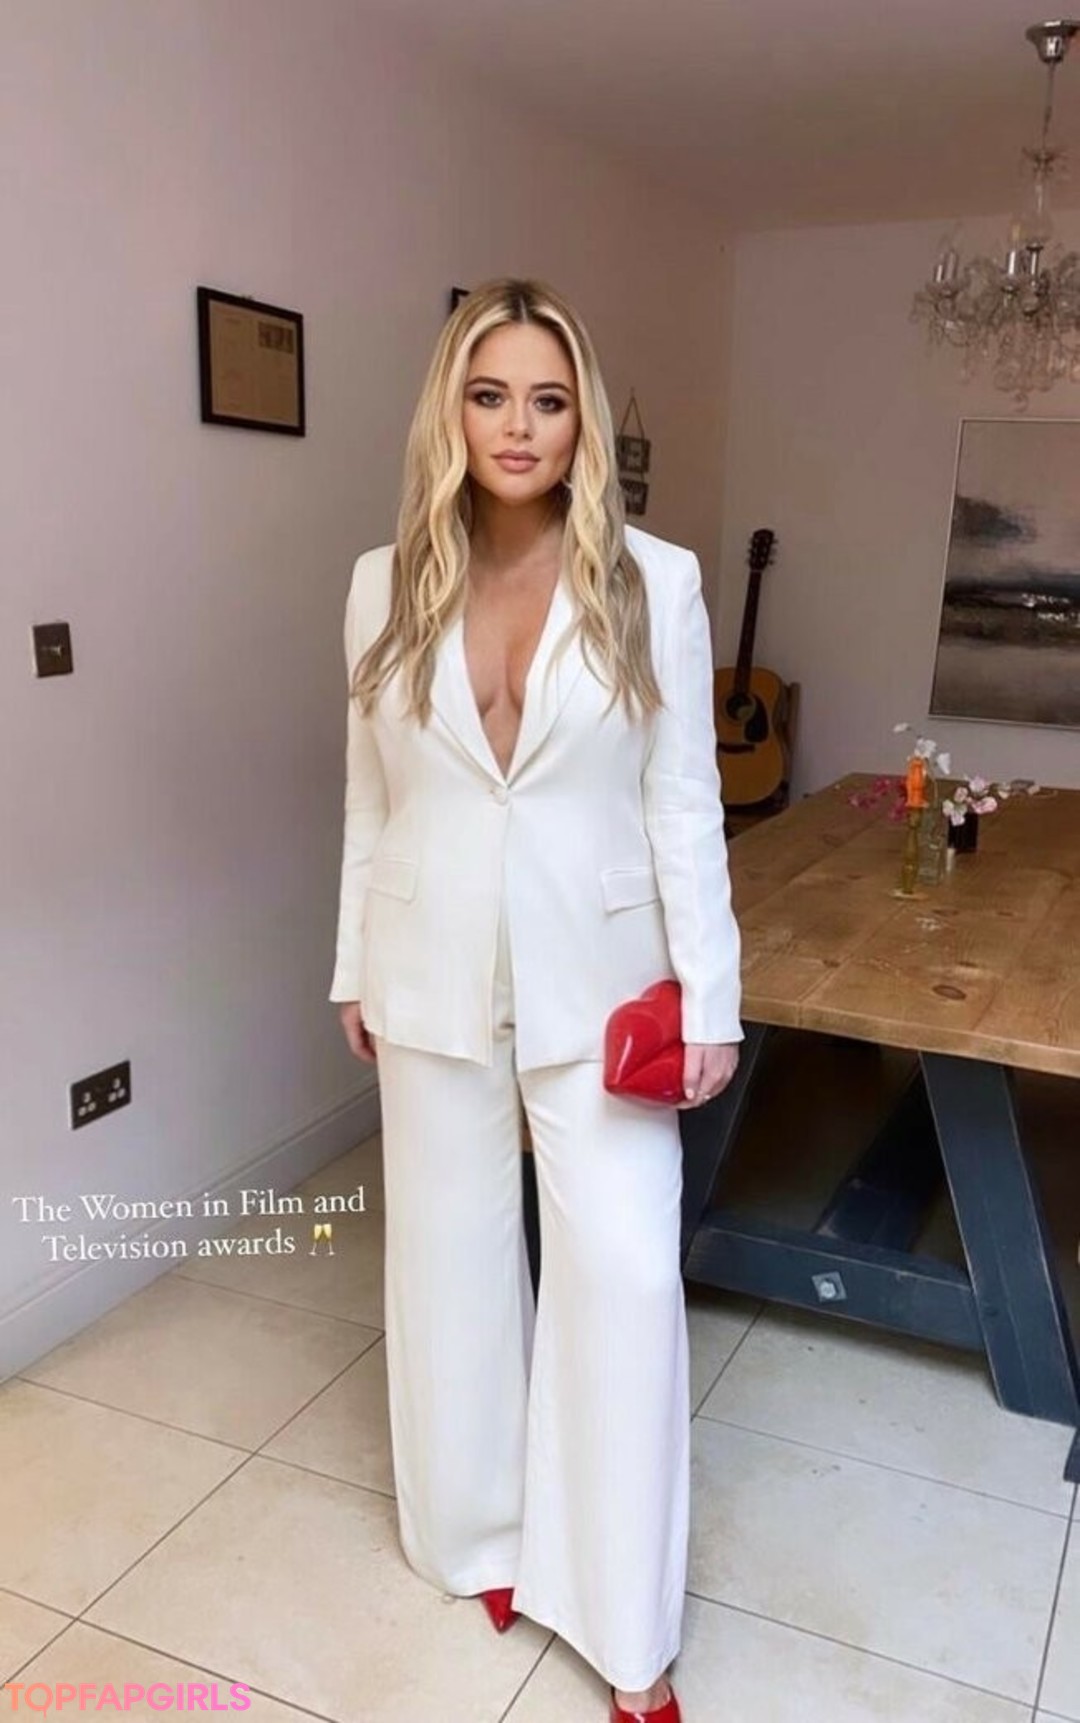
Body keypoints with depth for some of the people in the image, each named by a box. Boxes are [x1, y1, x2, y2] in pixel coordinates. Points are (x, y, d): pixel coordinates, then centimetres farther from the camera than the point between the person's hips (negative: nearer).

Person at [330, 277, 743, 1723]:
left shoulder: (655, 584, -7)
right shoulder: (385, 585, -1)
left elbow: (684, 803, -5)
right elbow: (370, 798, 5)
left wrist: (710, 998, -5)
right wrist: (356, 969, 8)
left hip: (597, 978, -1)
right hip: (436, 980, 2)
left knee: (625, 1273, 1)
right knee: (453, 1257, 15)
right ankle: (480, 1527, 41)